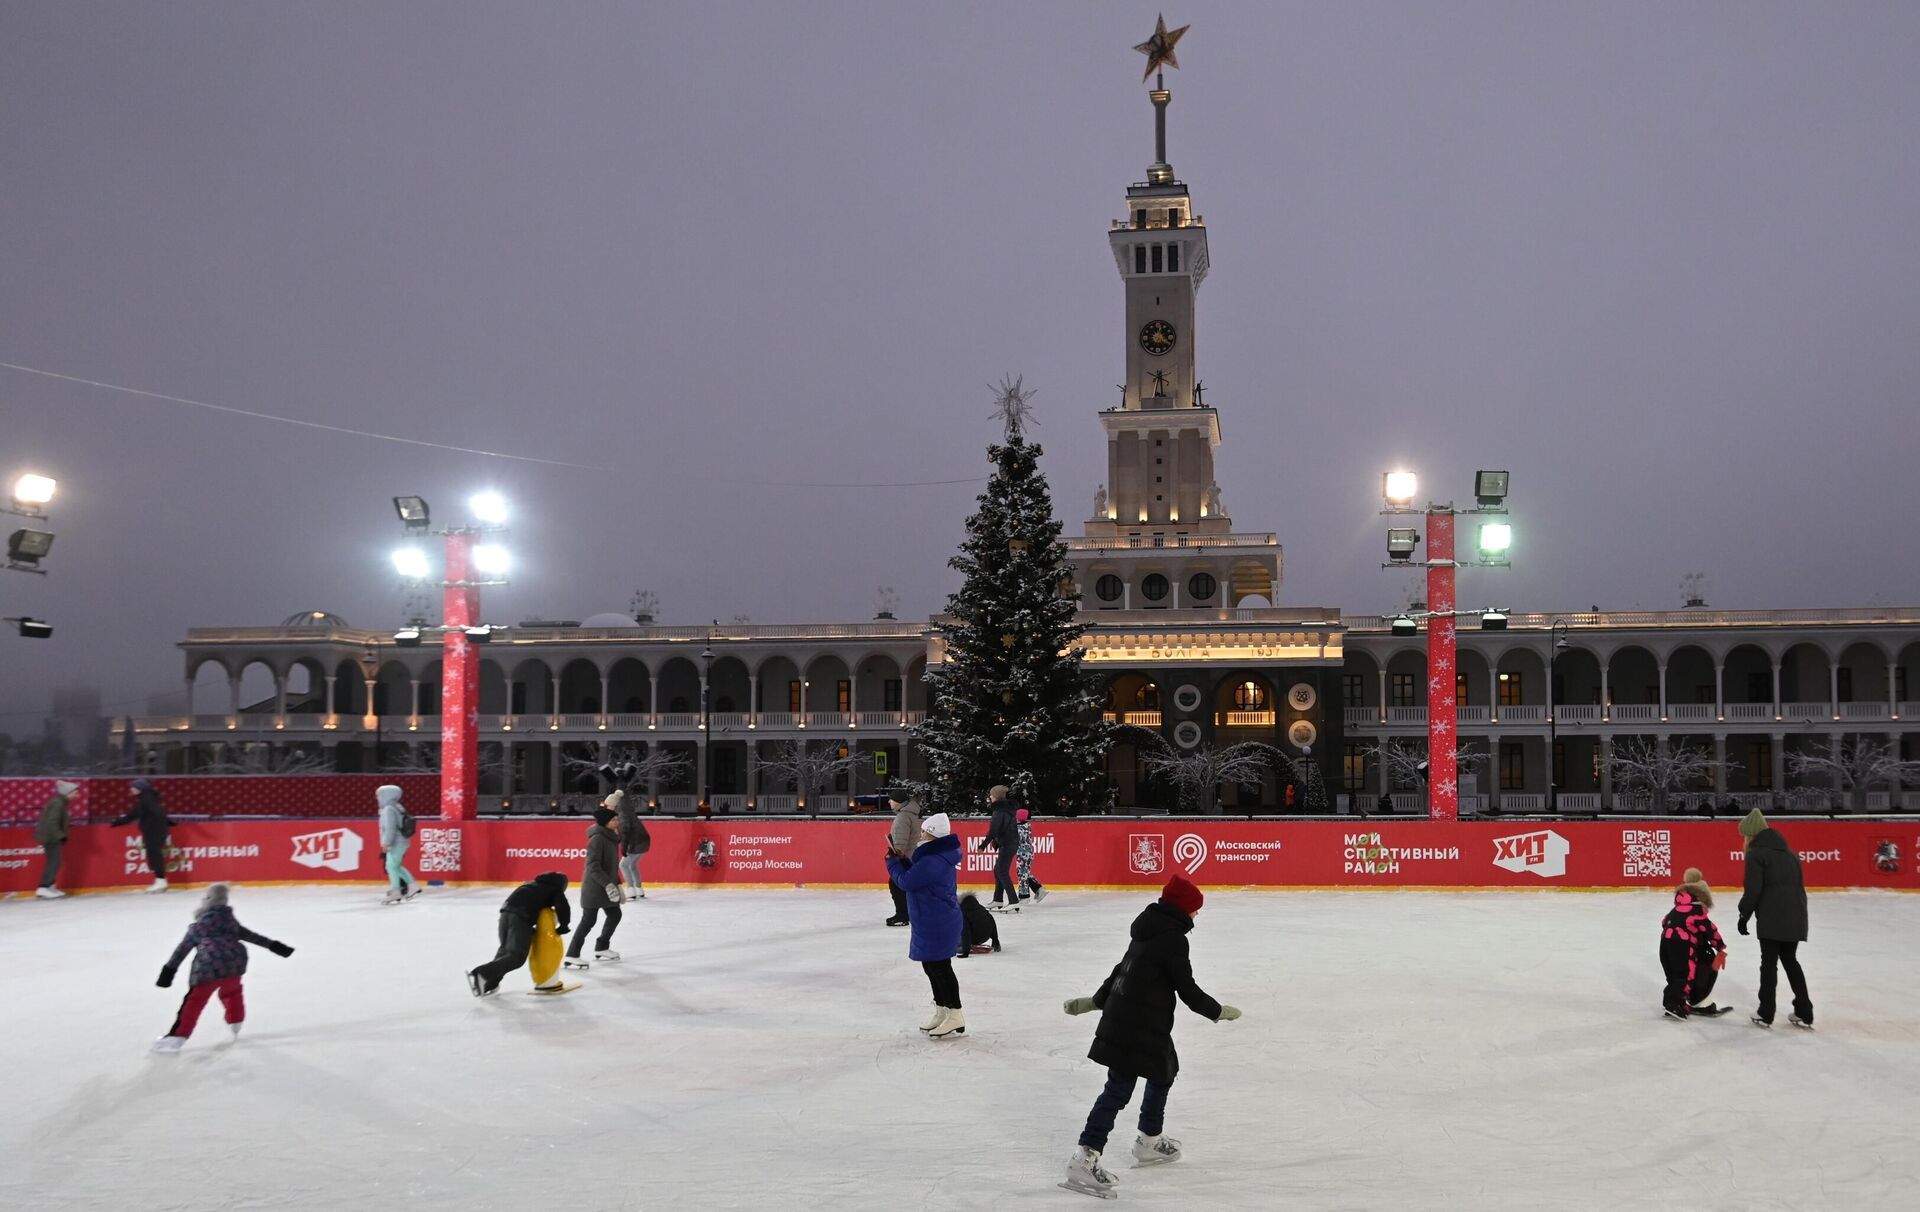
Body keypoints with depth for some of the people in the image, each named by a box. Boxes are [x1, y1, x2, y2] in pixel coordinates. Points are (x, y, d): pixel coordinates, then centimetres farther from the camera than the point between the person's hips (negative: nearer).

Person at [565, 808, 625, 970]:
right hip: (594, 886, -9)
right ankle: (571, 956, -2)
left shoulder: (610, 837, 10)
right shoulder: (597, 839, -19)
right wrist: (608, 884, -28)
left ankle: (601, 948, 30)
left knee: (615, 915, 16)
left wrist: (617, 884, 19)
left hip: (606, 885, 10)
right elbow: (593, 866, -24)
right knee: (588, 920, -7)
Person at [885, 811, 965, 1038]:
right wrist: (900, 860, 10)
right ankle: (942, 1011, 28)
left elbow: (906, 882, -17)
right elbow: (915, 875, 19)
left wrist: (893, 863, -1)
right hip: (933, 923, 11)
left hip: (937, 924, -11)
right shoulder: (941, 856, 10)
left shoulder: (932, 862, -24)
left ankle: (955, 1016, 0)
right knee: (931, 966, 18)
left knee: (939, 967, -5)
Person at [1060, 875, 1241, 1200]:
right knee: (1119, 1089, -10)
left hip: (1120, 1017, 10)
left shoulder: (1149, 929, 13)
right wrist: (1219, 1012, 2)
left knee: (1164, 1073, 24)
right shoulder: (1174, 938, -14)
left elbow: (1123, 969, 21)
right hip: (1140, 1027, -10)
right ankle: (1085, 1159, -13)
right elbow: (1187, 989, -12)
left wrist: (1095, 1001, 28)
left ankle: (1149, 1141, 37)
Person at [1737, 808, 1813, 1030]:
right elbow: (1800, 885, 19)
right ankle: (1804, 1013, 17)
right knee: (1790, 960, 17)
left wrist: (1744, 916, -2)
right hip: (1795, 916, 7)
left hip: (1771, 917, -7)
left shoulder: (1756, 853, -5)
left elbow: (1753, 889, -11)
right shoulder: (1788, 851, 18)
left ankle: (1766, 1014, 6)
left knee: (1769, 962, 2)